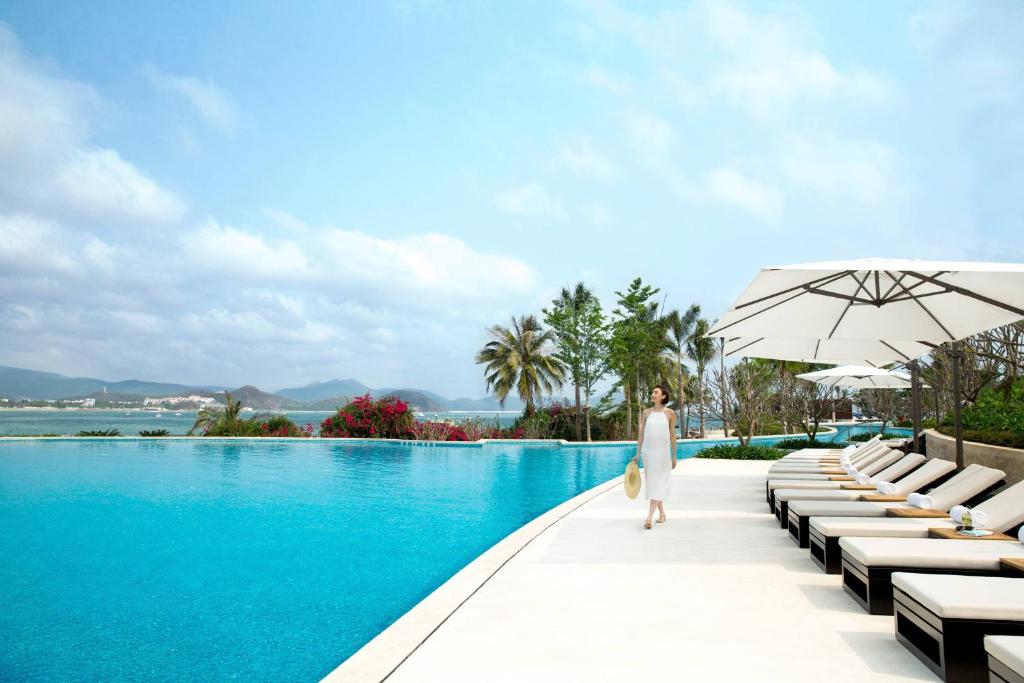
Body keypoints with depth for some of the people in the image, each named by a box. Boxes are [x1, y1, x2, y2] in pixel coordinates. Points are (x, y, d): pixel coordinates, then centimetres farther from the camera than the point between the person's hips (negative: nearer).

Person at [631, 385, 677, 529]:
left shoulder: (670, 413, -2)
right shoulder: (646, 413, 4)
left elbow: (672, 436, 3)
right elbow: (641, 434, 8)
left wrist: (674, 456, 5)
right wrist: (638, 454, 6)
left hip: (663, 452, -3)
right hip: (648, 451, 3)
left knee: (657, 484, -9)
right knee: (652, 483, 10)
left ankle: (649, 517, -15)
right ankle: (662, 513, 25)